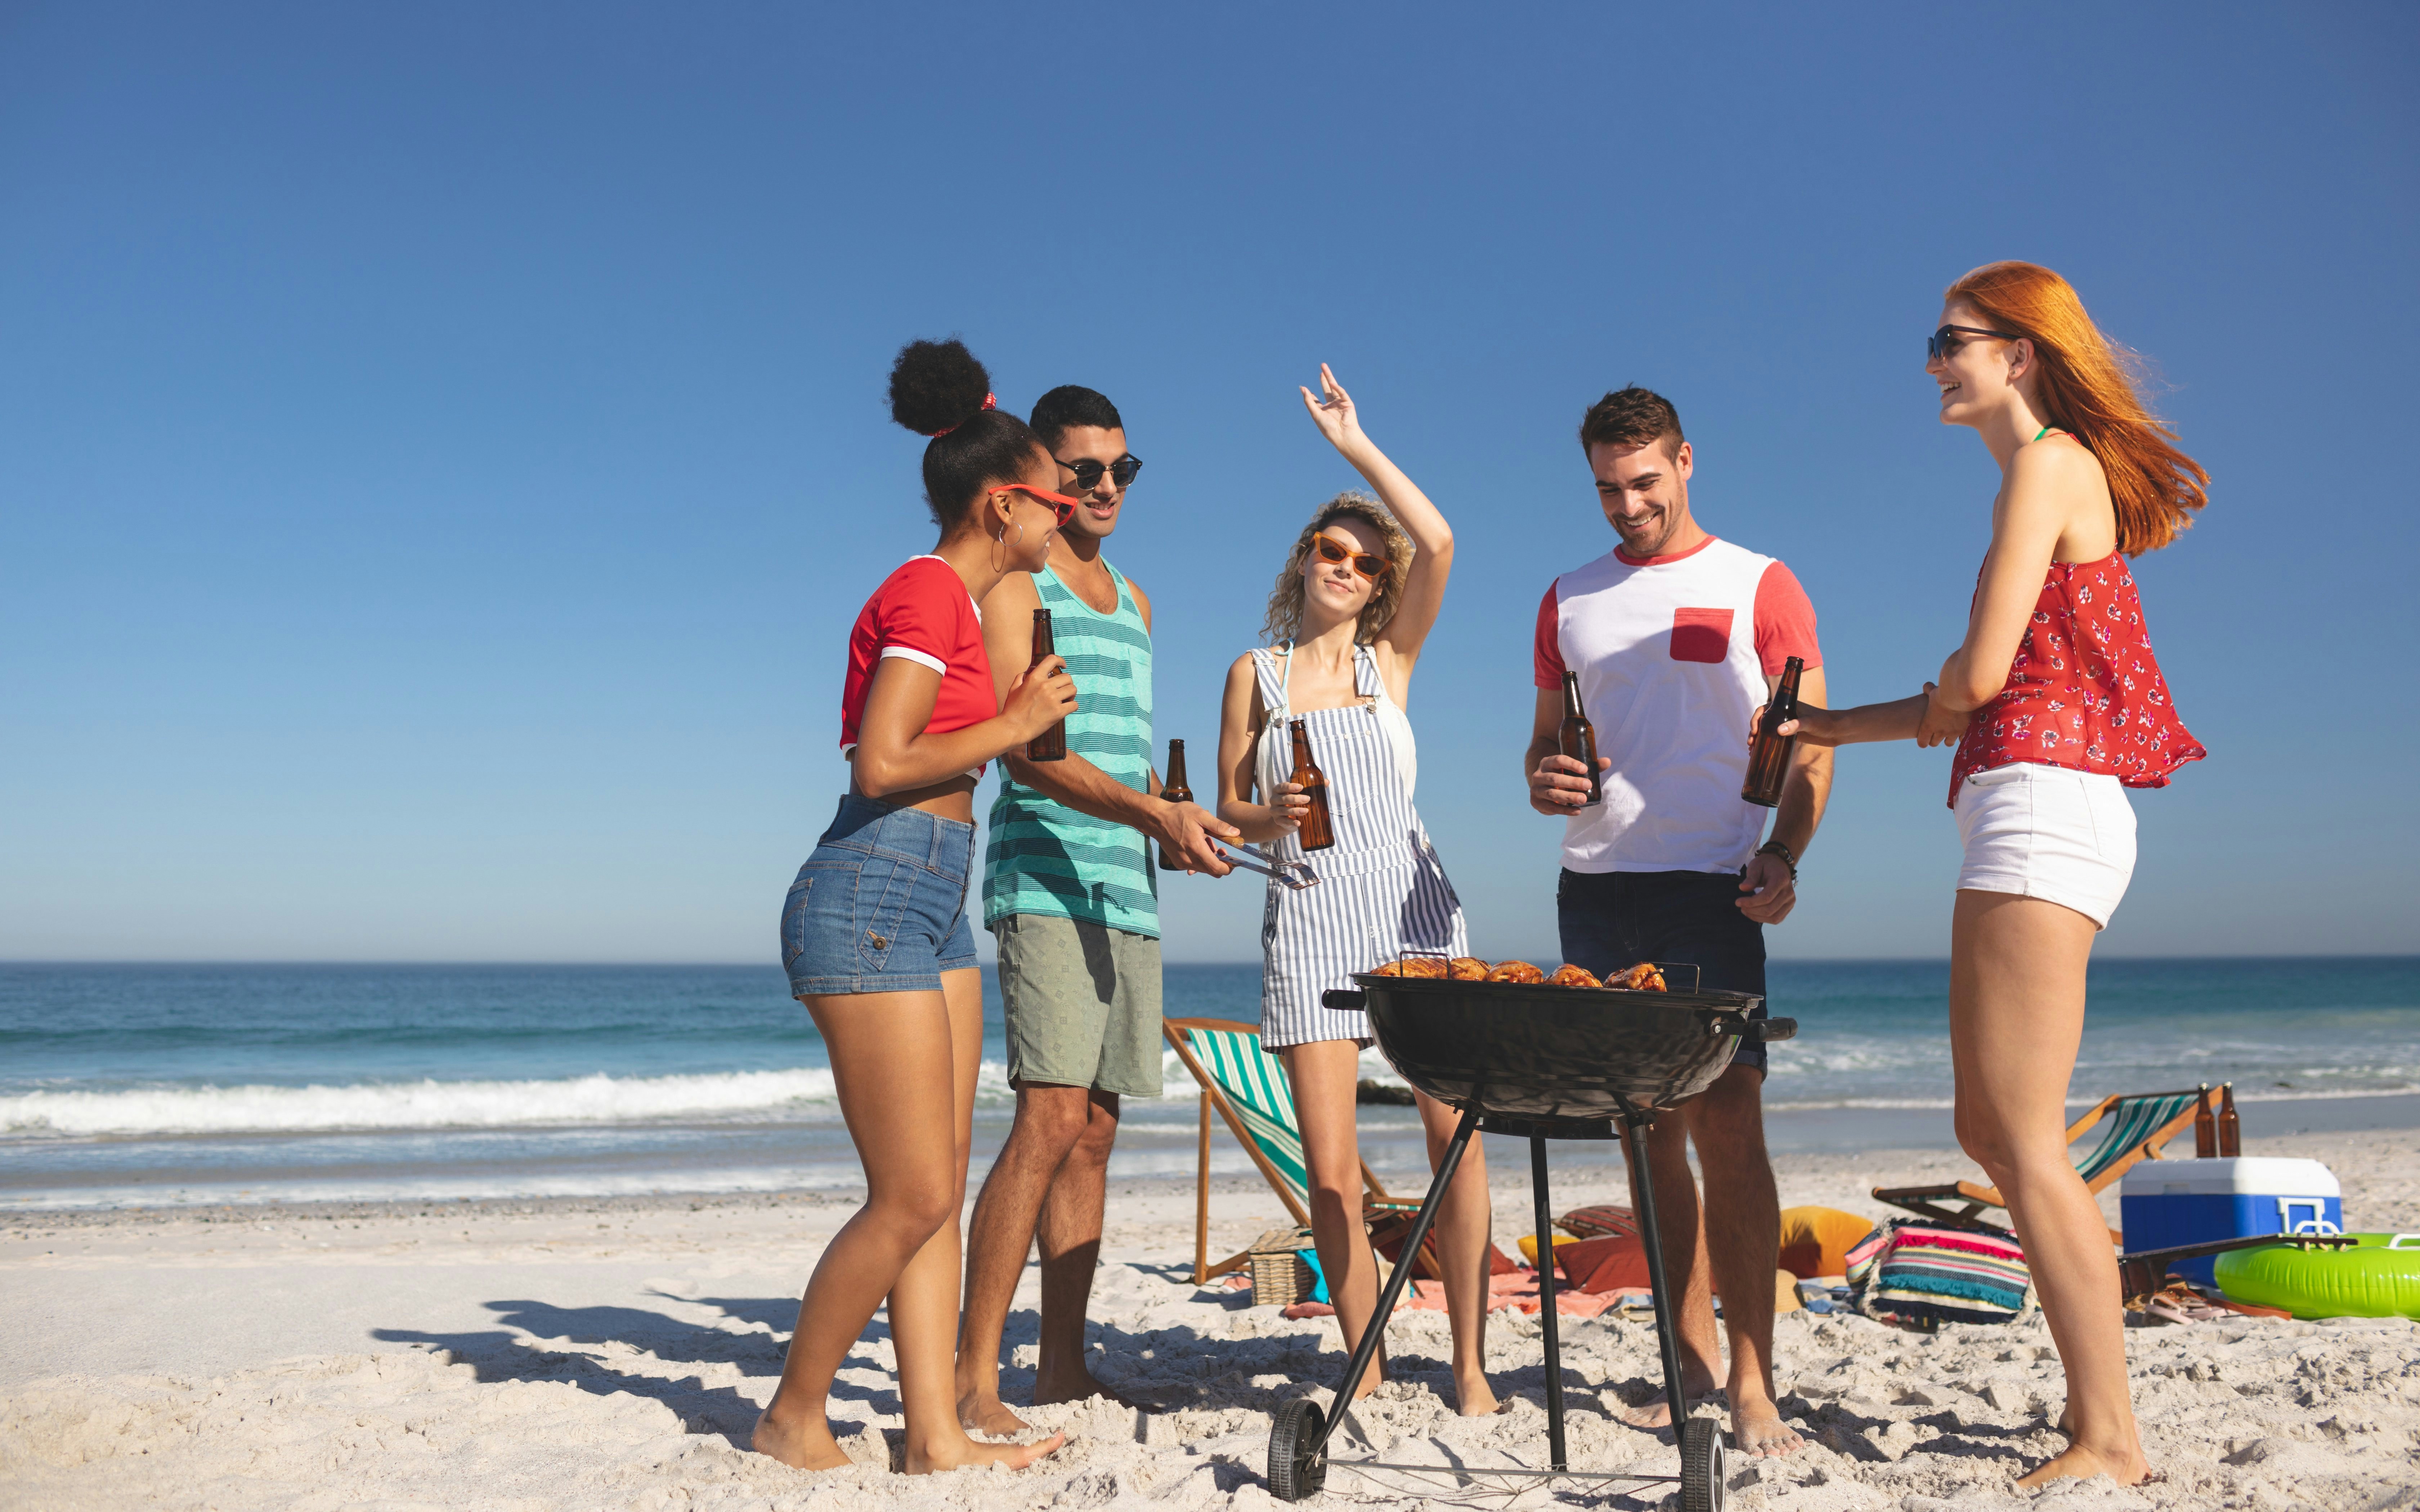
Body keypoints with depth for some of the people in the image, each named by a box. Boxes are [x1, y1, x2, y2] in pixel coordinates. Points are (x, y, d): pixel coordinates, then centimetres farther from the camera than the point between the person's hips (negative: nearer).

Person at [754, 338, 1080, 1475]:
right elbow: (882, 765, -20)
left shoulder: (960, 600, 18)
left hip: (929, 906, 10)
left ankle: (936, 1432, 14)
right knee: (913, 1196, -5)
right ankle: (792, 1416, 12)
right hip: (871, 899, -10)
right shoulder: (928, 591, -11)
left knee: (941, 1188, 8)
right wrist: (1014, 723, -10)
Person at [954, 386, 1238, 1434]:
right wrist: (1155, 812, -25)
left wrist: (1179, 823, 14)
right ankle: (973, 1378, -11)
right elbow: (1022, 746, -15)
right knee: (1051, 1116, -17)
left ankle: (1063, 1366, 13)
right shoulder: (1012, 583, -2)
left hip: (1128, 888, 8)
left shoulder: (1132, 599, 23)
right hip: (1045, 877, -8)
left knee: (1096, 1129, 7)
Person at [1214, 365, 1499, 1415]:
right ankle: (1367, 1368, 9)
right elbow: (1227, 811, 10)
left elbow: (1439, 545, -5)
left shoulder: (1391, 658, 10)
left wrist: (1356, 444, 1)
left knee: (1457, 1134, -6)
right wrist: (1272, 816, -12)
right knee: (1330, 1167, -5)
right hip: (1309, 918, 0)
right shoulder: (1256, 675, 10)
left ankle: (1470, 1364, 5)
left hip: (1413, 904, 1)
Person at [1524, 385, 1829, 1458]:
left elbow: (1811, 749, 2)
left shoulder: (1760, 587, 6)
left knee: (1727, 1125, -10)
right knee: (1650, 1130, 6)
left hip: (1709, 888, -4)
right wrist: (1543, 780, -3)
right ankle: (1691, 1354, 15)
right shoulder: (1568, 601, 18)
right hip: (1595, 888, 4)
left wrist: (1782, 856, -15)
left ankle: (1752, 1380, -4)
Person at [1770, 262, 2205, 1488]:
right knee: (1989, 1131, 12)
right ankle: (2097, 1401, 20)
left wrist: (1932, 708, 6)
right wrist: (1837, 728, 22)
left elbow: (1980, 673, -15)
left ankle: (2109, 1442, -3)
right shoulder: (2058, 474, 23)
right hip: (2024, 810, 10)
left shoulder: (2046, 465, -7)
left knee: (2025, 1138, -9)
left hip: (2041, 803, -10)